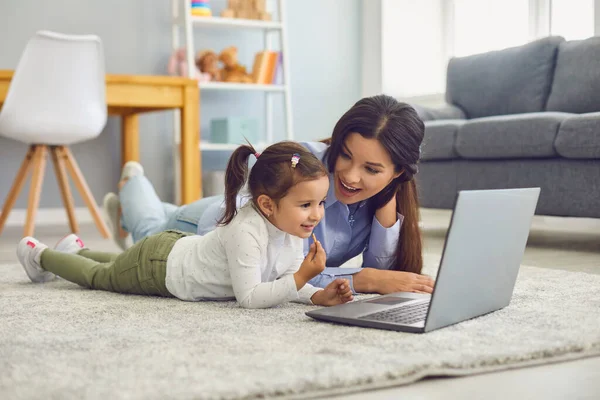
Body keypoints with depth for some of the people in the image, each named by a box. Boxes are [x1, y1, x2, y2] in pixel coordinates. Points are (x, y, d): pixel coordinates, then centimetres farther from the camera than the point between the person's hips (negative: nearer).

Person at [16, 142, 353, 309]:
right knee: (100, 276, 21)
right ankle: (40, 255, 46)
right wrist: (301, 278, -46)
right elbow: (249, 297, -42)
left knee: (120, 265, 36)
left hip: (181, 247, 7)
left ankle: (78, 250, 61)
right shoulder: (247, 232, -42)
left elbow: (288, 281, -8)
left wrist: (318, 295, -27)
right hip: (159, 262, -7)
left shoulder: (292, 230, -16)